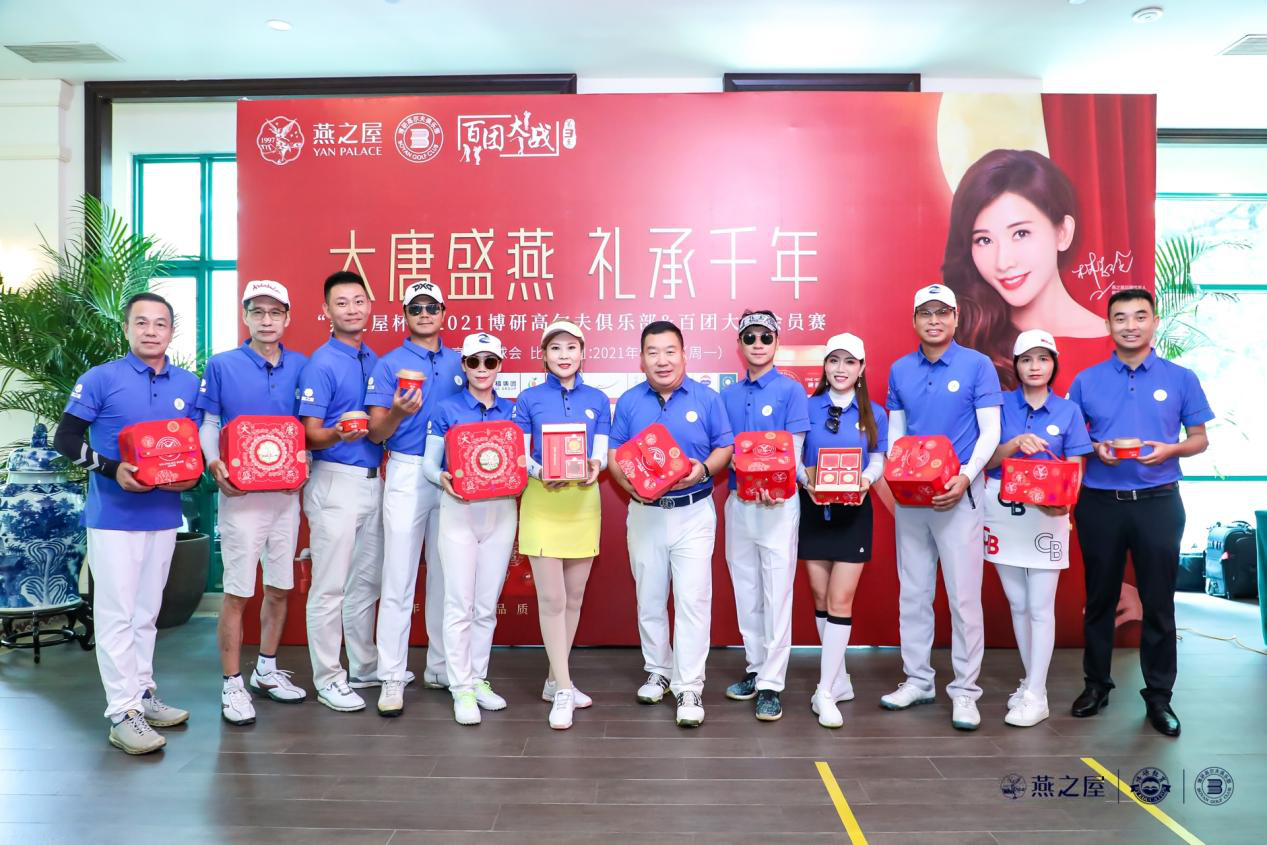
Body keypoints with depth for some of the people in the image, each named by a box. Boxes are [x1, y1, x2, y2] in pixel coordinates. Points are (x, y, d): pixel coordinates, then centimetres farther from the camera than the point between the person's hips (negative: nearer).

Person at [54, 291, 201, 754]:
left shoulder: (188, 384, 8)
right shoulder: (100, 379, -5)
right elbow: (65, 438, -7)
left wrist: (193, 473, -6)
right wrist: (111, 469, -21)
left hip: (164, 515, 5)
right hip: (114, 516, -5)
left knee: (147, 611, 15)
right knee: (117, 613, -2)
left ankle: (143, 694, 27)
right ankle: (124, 713, 3)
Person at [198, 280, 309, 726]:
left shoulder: (301, 366, 6)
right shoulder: (221, 366, -1)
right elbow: (208, 425, 0)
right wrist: (214, 466, -16)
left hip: (287, 492, 4)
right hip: (241, 492, -3)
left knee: (280, 588, 12)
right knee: (238, 592, -1)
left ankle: (267, 671, 28)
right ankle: (232, 685, 11)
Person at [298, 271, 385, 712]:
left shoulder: (373, 359, 12)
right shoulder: (321, 364, -10)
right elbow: (309, 434, -13)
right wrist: (338, 435, -32)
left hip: (371, 479, 8)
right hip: (335, 481, -7)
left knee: (366, 580, 16)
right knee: (330, 586, -1)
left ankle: (366, 668, 29)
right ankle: (328, 679, 10)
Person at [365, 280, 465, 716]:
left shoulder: (459, 363, 11)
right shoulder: (389, 364, 1)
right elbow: (376, 433, -4)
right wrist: (397, 413, -24)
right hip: (407, 473, -4)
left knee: (445, 577, 10)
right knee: (399, 579, -4)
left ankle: (440, 668, 22)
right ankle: (392, 678, 3)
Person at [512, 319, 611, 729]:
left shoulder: (597, 400, 8)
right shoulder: (529, 399, 3)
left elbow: (601, 454, 4)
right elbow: (519, 455, -1)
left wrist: (594, 468, -19)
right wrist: (540, 472, -22)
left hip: (584, 501, 3)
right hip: (542, 502, -3)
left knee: (574, 596, 9)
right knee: (551, 598, -5)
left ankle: (555, 681, 24)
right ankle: (564, 689, 4)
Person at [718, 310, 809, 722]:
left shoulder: (791, 390, -3)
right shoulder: (728, 396, 10)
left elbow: (794, 451, -8)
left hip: (778, 502, -5)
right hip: (738, 500, 5)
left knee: (776, 593, -3)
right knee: (745, 592, 13)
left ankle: (771, 684, 3)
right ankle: (756, 668, 27)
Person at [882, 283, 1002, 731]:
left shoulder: (977, 365, -3)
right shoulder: (899, 370, 9)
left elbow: (990, 432, -6)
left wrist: (966, 477, -19)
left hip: (958, 493, -4)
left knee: (964, 596, 0)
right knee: (913, 593, 11)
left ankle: (964, 690, 11)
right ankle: (917, 679, 23)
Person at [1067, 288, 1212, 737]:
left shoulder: (1181, 379, 2)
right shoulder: (1086, 381, 3)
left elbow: (1200, 438, 6)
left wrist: (1169, 450, -15)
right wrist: (1095, 449, -13)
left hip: (1158, 502, 0)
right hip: (1099, 503, 1)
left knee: (1158, 602, 5)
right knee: (1100, 598, 11)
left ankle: (1159, 695, 18)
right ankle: (1097, 682, 25)